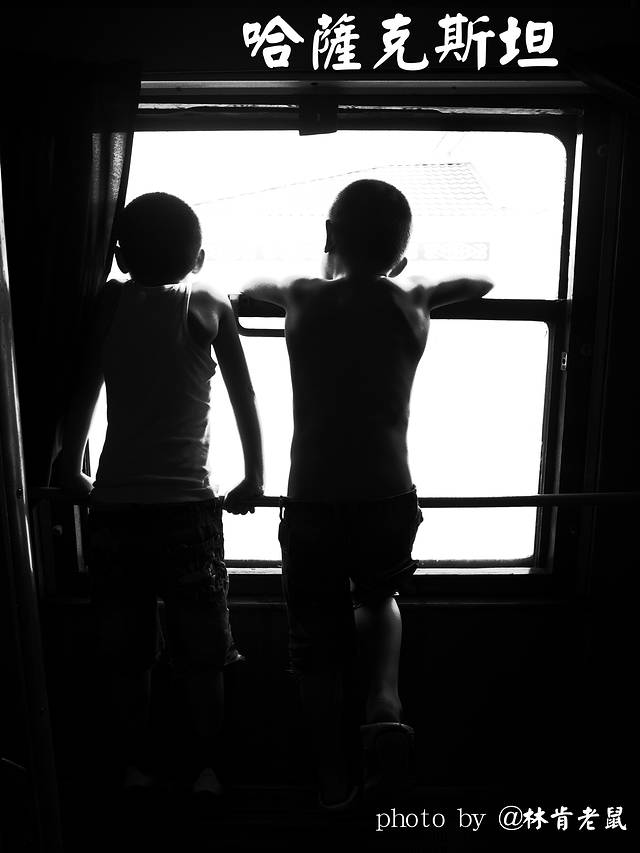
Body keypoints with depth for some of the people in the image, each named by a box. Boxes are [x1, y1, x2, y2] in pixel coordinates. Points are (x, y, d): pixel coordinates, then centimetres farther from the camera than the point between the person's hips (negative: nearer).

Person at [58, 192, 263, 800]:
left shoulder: (110, 301, 5)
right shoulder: (209, 306, 3)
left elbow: (83, 394, 6)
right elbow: (244, 399, 5)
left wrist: (71, 472, 18)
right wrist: (253, 480, 14)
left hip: (114, 504, 2)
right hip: (187, 504, -1)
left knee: (125, 657, 13)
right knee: (201, 656, 11)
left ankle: (137, 767, 25)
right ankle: (205, 769, 21)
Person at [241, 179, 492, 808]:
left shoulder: (306, 301, -1)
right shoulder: (411, 308, 2)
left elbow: (252, 286, 21)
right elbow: (478, 285, 22)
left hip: (313, 503, -1)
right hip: (389, 499, 2)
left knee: (319, 646, 15)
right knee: (379, 601, 29)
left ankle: (336, 782, 27)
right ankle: (385, 706, 6)